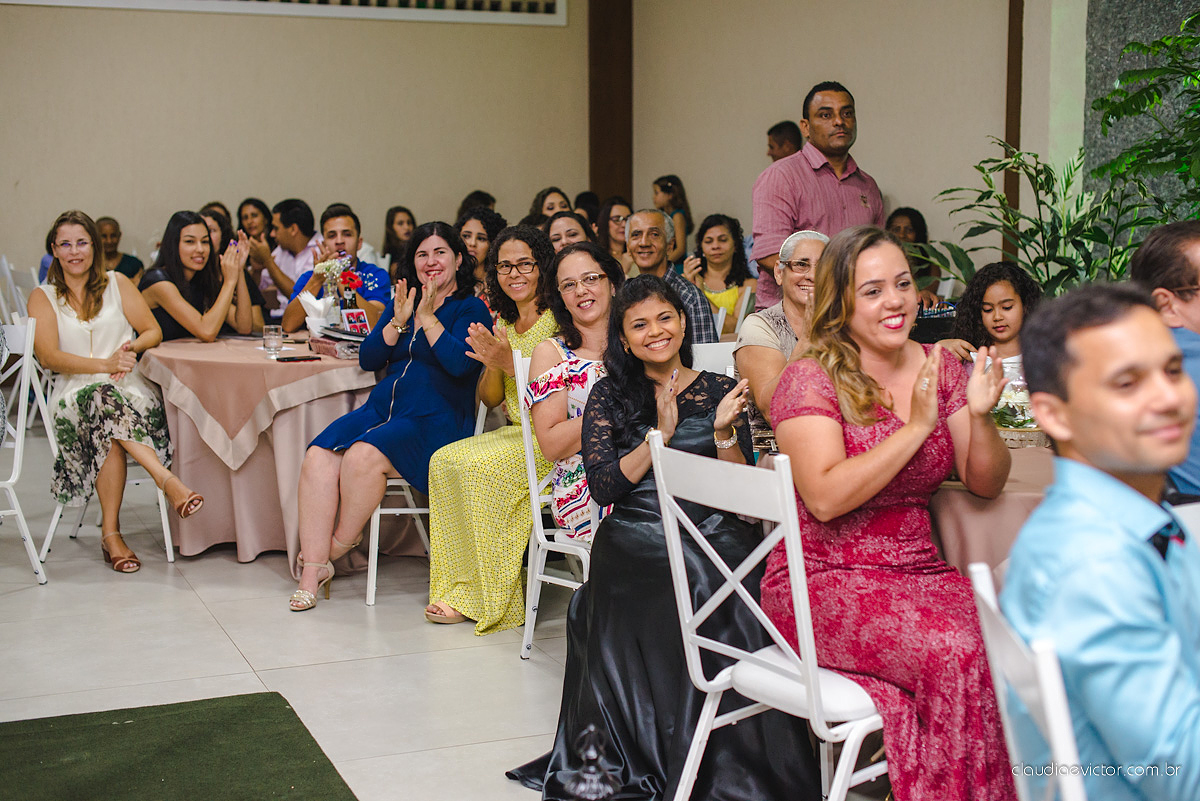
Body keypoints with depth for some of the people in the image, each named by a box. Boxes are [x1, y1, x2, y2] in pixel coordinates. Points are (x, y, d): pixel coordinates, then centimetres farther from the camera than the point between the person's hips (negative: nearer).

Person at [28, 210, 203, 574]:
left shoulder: (117, 283, 16)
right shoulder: (42, 298, 11)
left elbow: (153, 332, 13)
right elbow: (48, 356, -4)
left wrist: (132, 347, -12)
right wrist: (106, 364, -18)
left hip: (131, 387, 1)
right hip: (75, 393, -1)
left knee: (110, 420, -36)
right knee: (103, 399, -39)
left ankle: (110, 532, -37)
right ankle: (167, 478, -51)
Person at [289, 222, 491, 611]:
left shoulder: (471, 309, 3)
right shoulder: (402, 301, 20)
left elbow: (461, 363, -14)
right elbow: (368, 359, 12)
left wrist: (428, 318, -11)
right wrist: (398, 321, -2)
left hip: (434, 419, -6)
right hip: (383, 406, 6)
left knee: (364, 455, -33)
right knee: (318, 457, -21)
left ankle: (340, 544, -9)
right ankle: (314, 566, -20)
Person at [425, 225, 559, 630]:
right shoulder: (501, 322, 13)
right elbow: (489, 398, 13)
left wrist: (512, 364, -23)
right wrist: (493, 364, -7)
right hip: (517, 434, 7)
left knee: (480, 466, -27)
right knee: (445, 460, -14)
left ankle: (493, 599, -16)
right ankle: (461, 589, -10)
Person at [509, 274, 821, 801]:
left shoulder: (720, 391, 12)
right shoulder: (609, 396, 11)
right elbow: (603, 486, -2)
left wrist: (724, 432, -10)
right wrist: (662, 433, -10)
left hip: (712, 534, 1)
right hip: (634, 536, -1)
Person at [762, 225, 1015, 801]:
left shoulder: (936, 368, 10)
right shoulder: (810, 380, -6)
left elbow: (986, 484, 10)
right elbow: (825, 498, -19)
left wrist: (980, 416, -10)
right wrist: (916, 427, -18)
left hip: (917, 571, 5)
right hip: (824, 578, -5)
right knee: (955, 653, -29)